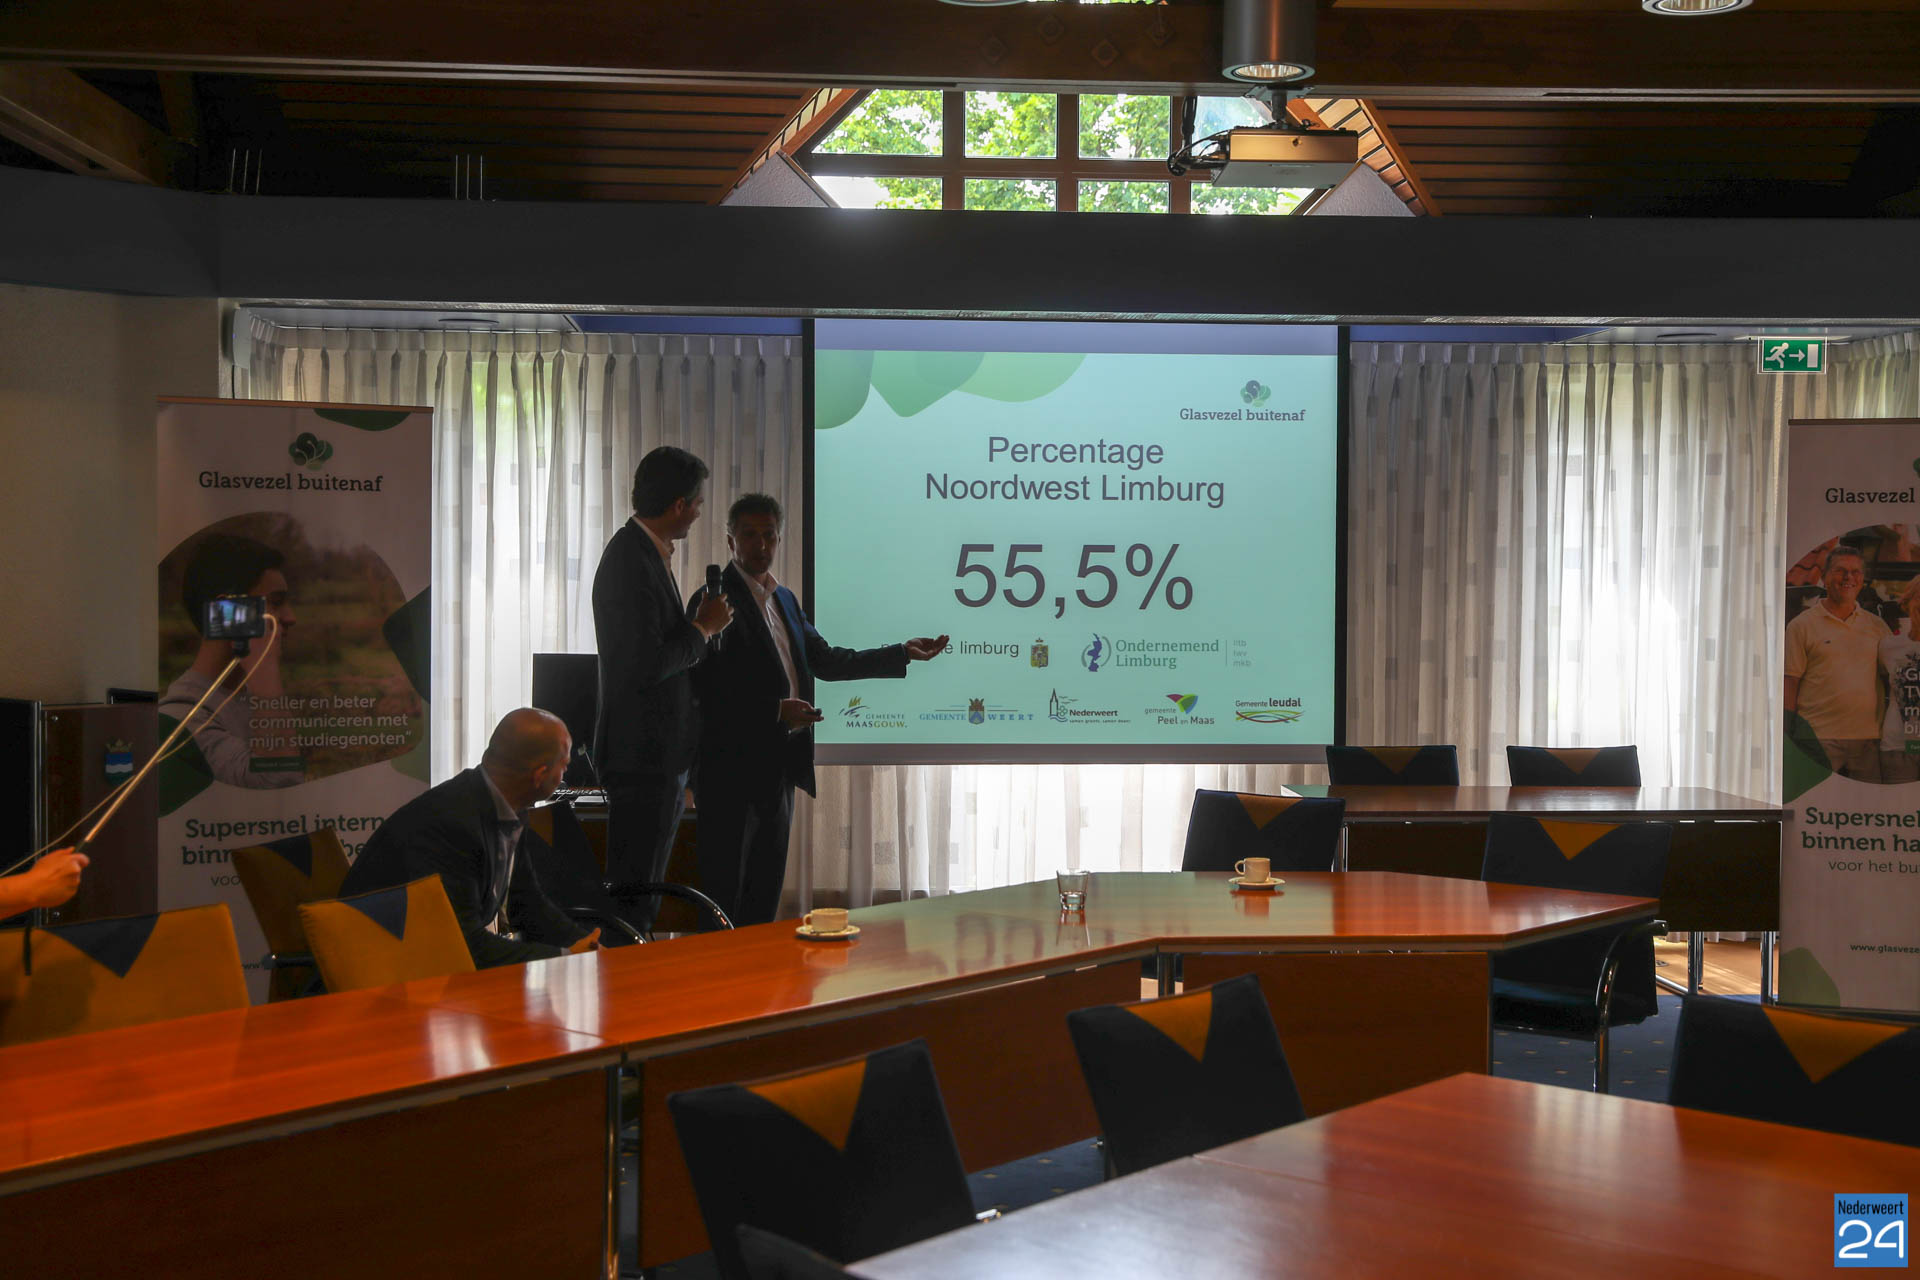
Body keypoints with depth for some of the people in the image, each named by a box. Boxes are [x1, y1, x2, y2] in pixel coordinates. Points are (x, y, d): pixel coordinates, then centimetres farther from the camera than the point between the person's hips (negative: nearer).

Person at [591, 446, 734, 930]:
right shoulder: (632, 561, -19)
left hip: (661, 756, 11)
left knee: (642, 889, 16)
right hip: (645, 759, -11)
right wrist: (703, 627, -12)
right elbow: (647, 664, -25)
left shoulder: (645, 552, 13)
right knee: (633, 895, -5)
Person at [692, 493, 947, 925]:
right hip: (735, 769, -8)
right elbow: (708, 687, -17)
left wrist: (903, 654, 18)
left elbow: (825, 660, 21)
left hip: (778, 769, 8)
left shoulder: (783, 599, 17)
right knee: (725, 894, -5)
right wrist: (775, 710, -23)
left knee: (765, 894, 12)